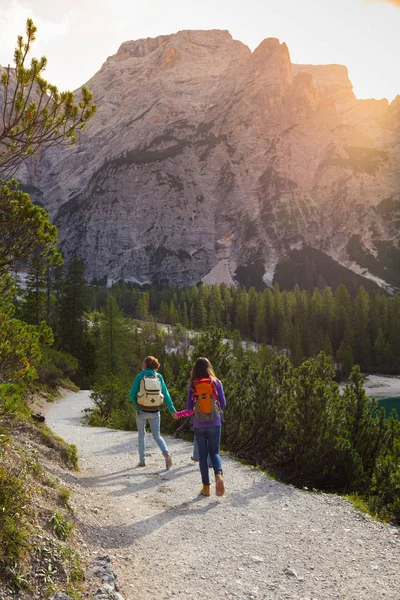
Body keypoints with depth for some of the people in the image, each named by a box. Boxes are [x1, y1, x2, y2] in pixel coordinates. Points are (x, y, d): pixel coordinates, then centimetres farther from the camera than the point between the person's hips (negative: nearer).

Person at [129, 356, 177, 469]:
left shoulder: (139, 377, -8)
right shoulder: (159, 377, -1)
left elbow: (132, 394, -9)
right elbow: (166, 394, -3)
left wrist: (136, 404, 10)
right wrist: (172, 409, 0)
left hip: (141, 411, -2)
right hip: (155, 412, 2)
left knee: (141, 434, 17)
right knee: (157, 435, 11)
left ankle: (142, 460, 18)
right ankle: (166, 453, -12)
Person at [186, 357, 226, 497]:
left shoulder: (192, 385, -4)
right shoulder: (216, 382, -4)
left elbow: (189, 407, 0)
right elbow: (223, 404, 1)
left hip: (199, 425, 0)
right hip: (214, 423, 0)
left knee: (203, 454, 12)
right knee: (214, 452, 11)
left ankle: (206, 486, 11)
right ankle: (219, 474, -17)